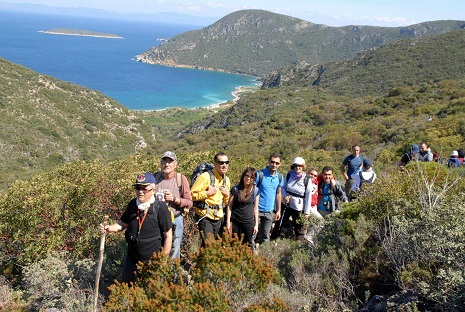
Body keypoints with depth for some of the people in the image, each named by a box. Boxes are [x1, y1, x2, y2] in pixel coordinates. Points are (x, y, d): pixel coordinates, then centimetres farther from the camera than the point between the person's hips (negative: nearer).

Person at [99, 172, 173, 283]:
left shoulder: (160, 208, -18)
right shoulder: (132, 204, -1)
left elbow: (168, 235, -13)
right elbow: (123, 223, 11)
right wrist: (109, 228, -9)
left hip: (152, 261, -5)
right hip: (132, 259, 6)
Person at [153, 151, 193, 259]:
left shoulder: (181, 178, -6)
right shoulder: (155, 177, 2)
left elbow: (189, 203, -6)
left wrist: (174, 199, -19)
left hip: (175, 220, -2)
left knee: (174, 252, 7)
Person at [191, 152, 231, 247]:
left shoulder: (226, 180, 10)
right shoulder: (205, 177, -13)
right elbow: (192, 194, -14)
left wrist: (227, 195, -1)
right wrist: (208, 193, -22)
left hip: (218, 217, 7)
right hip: (205, 216, -7)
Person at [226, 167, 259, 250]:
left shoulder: (256, 190, -1)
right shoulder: (235, 189, -5)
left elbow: (255, 208, 5)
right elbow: (229, 206, -1)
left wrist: (256, 224, 3)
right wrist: (228, 222, -4)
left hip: (249, 223, 0)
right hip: (235, 222, 0)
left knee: (248, 246, 6)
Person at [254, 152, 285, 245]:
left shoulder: (279, 177, 4)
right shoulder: (259, 174, -13)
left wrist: (278, 210, 12)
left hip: (269, 212, 4)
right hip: (257, 210, -4)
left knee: (265, 237, 11)